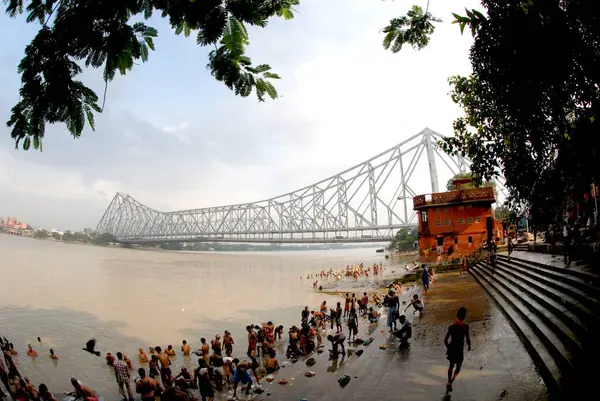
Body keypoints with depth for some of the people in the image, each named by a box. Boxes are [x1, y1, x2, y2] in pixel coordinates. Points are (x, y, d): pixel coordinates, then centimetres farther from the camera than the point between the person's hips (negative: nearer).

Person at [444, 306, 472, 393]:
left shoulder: (451, 326, -9)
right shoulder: (465, 326, -16)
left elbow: (445, 340, -8)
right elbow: (468, 339, -15)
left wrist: (448, 347, 10)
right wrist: (469, 345, 7)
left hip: (451, 349, 3)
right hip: (459, 350, -3)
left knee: (451, 366, 23)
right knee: (458, 367, 15)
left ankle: (449, 382, 32)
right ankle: (450, 383, -1)